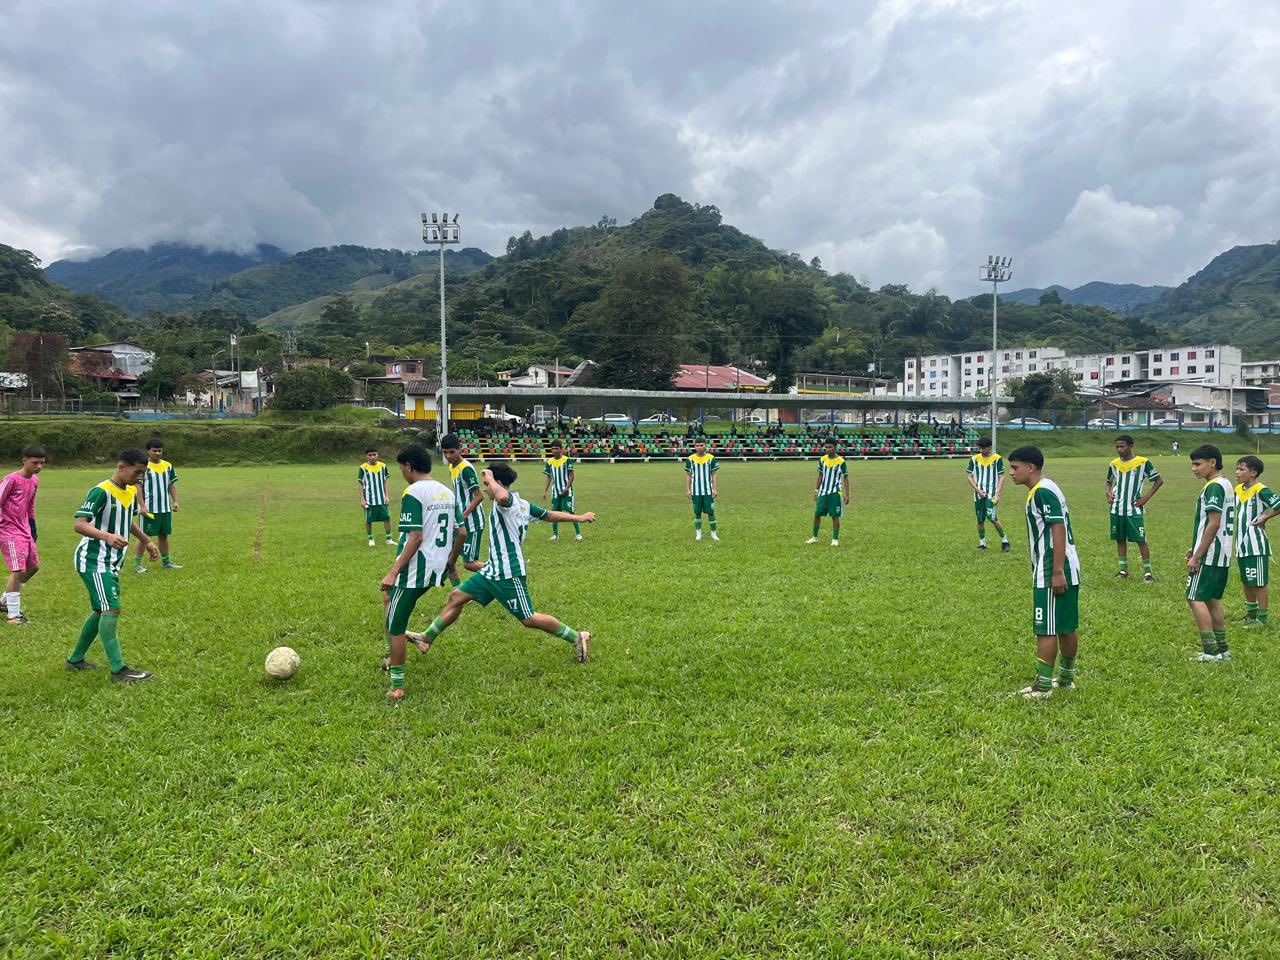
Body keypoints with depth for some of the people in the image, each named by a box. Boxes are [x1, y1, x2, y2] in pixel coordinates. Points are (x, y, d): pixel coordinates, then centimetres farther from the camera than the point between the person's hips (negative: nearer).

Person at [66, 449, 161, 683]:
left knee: (101, 611, 17)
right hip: (94, 560, -10)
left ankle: (75, 660, 33)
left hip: (111, 562, 10)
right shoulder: (101, 492, -18)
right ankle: (119, 670, -16)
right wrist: (107, 536, -42)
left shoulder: (132, 492, 9)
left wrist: (147, 542, 32)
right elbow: (79, 524, -27)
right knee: (112, 609, -16)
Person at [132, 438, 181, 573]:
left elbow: (172, 485, 16)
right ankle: (137, 564, 6)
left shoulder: (168, 466, 9)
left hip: (165, 508, 6)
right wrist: (142, 506, -16)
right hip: (149, 509, -6)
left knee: (164, 535, 14)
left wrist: (175, 501, 6)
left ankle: (166, 562, 23)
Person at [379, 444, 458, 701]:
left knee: (395, 627, 5)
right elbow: (461, 533, 10)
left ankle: (397, 686, 11)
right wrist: (450, 562, 23)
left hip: (415, 571, -8)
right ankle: (392, 657, 30)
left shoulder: (413, 493, -15)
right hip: (437, 570, 9)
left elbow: (415, 538, -21)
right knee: (389, 595, 30)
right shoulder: (448, 492, 9)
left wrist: (393, 572, -19)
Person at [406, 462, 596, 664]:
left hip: (508, 573, -10)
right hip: (493, 570, 10)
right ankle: (426, 638, 19)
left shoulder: (509, 500, -16)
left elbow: (502, 496, -42)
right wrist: (578, 518, 23)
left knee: (528, 619, -2)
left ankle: (578, 637, 9)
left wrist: (489, 477, -24)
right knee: (456, 597, 10)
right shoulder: (522, 503, 11)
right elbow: (550, 515, 14)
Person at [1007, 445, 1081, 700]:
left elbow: (1059, 529, -22)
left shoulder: (1042, 491, -16)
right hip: (1066, 571, 10)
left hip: (1051, 573, -10)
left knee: (1046, 630, -4)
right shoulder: (1044, 489, 15)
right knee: (1067, 627, 17)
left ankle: (1043, 686, 2)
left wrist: (1057, 572, -23)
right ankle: (1066, 678, 27)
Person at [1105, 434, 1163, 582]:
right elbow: (1109, 481, 23)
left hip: (1135, 510, -5)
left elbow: (1159, 480, -1)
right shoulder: (1114, 464, 6)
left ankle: (1147, 572, 4)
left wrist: (1146, 497, -8)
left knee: (1141, 540, -4)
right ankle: (1123, 570, 19)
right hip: (1117, 510, 5)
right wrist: (1108, 493, 3)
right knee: (1120, 540, 9)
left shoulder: (1143, 462, -8)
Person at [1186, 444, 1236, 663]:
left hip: (1209, 555, -10)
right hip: (1223, 556, 10)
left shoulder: (1214, 487, -16)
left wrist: (1197, 556, -18)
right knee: (1212, 599, 14)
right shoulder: (1226, 485, 15)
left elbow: (1213, 524, -21)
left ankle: (1211, 651, -7)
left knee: (1196, 599, -7)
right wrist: (1196, 548, 18)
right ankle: (1222, 649, 18)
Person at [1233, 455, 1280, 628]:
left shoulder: (1261, 491, -16)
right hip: (1242, 545, 8)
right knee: (1246, 581, 17)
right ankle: (1251, 614, 30)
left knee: (1259, 582, -1)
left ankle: (1262, 618, 8)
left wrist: (1264, 517, -17)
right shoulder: (1238, 489, 9)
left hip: (1256, 545, -8)